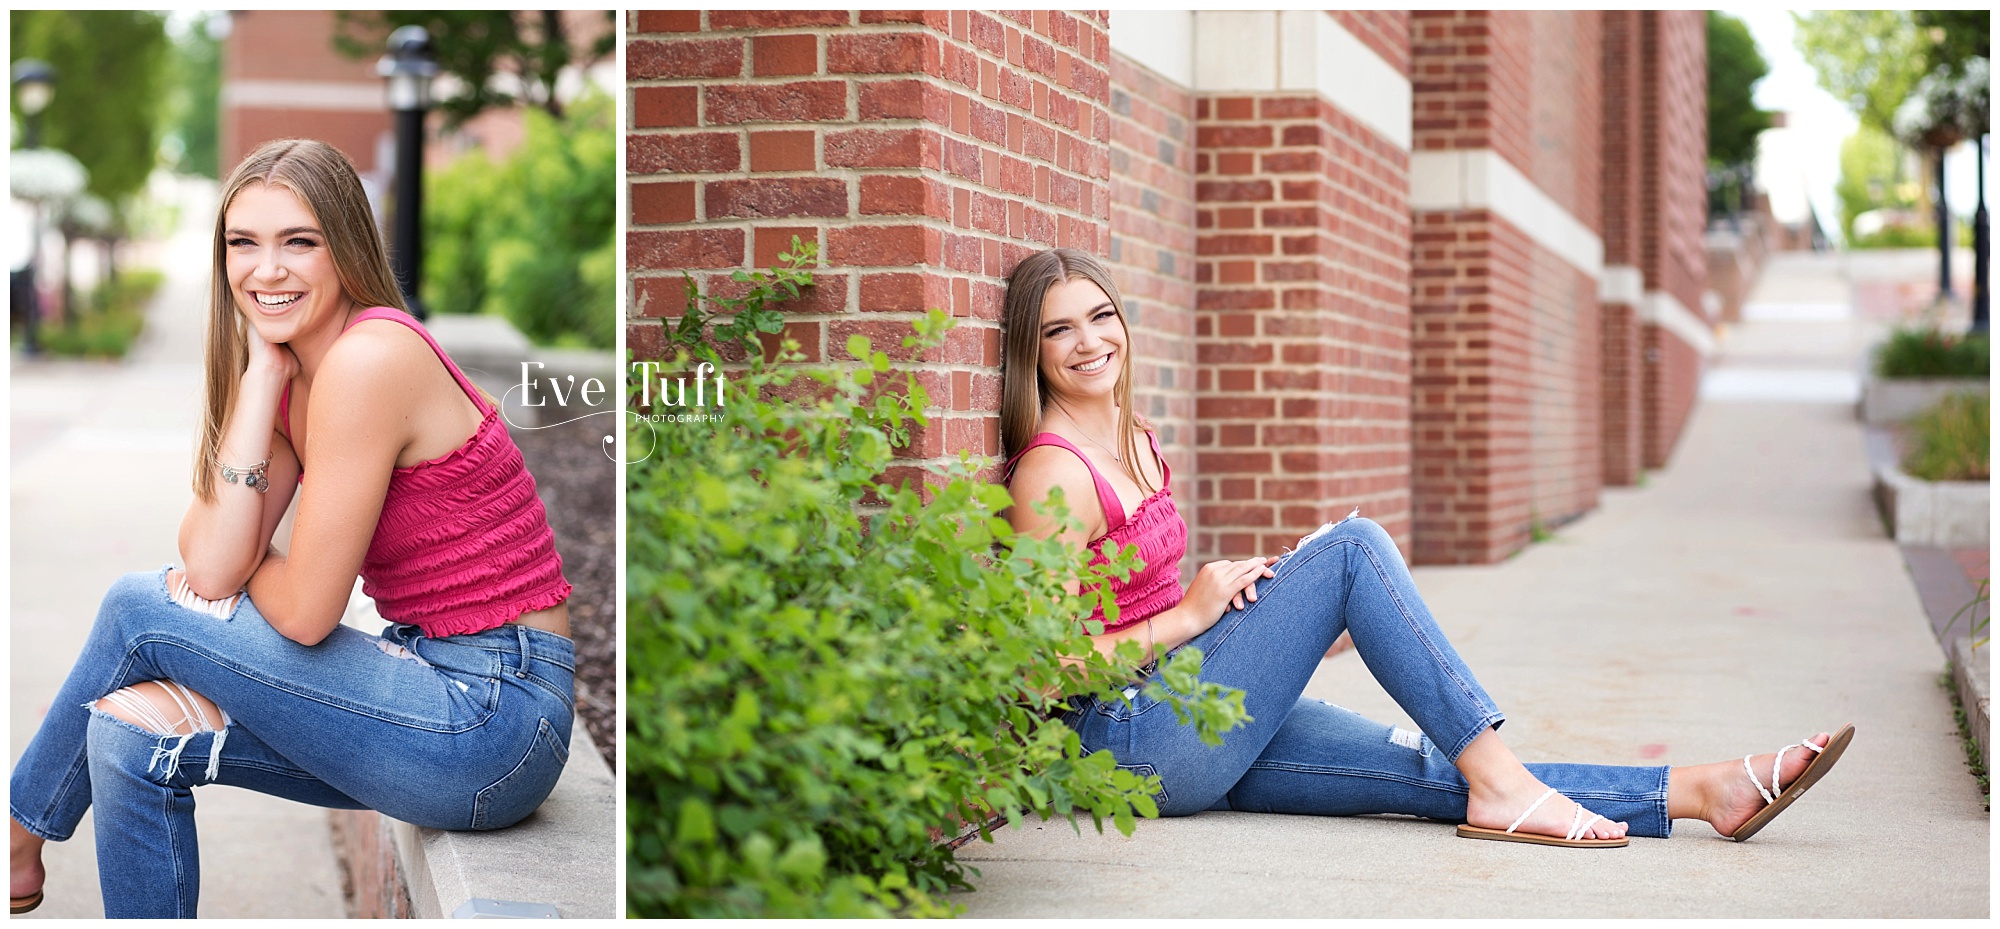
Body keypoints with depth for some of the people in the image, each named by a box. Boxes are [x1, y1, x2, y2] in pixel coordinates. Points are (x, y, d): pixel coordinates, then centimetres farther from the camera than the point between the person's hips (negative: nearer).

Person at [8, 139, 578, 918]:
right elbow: (212, 569, -4)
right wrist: (259, 378, -3)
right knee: (135, 734, -1)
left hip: (494, 715, -8)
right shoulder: (292, 374, 10)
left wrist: (238, 567, 6)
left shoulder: (369, 357, -18)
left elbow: (305, 612, -16)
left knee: (140, 611, -3)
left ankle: (20, 835, 20)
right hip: (449, 694, 8)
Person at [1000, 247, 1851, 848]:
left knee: (1425, 768, -4)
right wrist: (1190, 617, -13)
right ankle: (1498, 782, -17)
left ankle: (1699, 792, -8)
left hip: (1192, 730, 8)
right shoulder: (1053, 472, -13)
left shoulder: (1134, 445, 16)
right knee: (1352, 546, -15)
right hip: (1127, 736, -8)